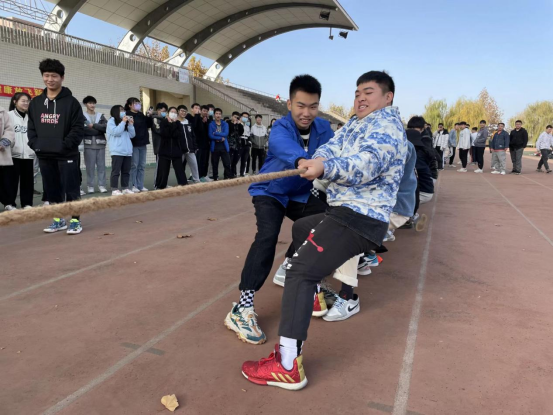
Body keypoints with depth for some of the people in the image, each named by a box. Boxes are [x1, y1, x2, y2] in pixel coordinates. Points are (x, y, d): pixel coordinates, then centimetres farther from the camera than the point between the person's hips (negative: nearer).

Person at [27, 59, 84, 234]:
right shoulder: (35, 102, 12)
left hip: (67, 155, -5)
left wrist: (64, 146, -15)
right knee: (52, 190, 11)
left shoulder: (71, 101, -3)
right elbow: (31, 127, 15)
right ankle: (58, 220, 22)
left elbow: (78, 128, -8)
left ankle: (75, 221, 8)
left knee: (71, 189, -2)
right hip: (44, 156, 5)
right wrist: (35, 144, -1)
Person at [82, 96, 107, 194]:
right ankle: (90, 186, 5)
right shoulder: (82, 116, 5)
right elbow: (83, 129, -10)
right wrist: (98, 130, -11)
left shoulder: (100, 116, 15)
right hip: (89, 145, -3)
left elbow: (106, 127, -1)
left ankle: (102, 185, 6)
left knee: (101, 166, 1)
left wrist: (93, 125, -9)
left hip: (100, 144, 3)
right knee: (90, 166, -2)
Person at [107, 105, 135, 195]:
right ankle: (114, 190, -6)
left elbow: (132, 135, 13)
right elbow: (116, 132, -14)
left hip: (127, 151, 6)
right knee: (116, 171, -7)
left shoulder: (126, 121, 20)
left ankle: (125, 188, 13)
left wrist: (131, 124, 2)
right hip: (117, 151, -6)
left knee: (126, 171, 8)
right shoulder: (111, 121, 3)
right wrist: (123, 122, -9)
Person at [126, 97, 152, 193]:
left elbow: (149, 125, 11)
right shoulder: (127, 115, -6)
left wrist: (149, 116, -1)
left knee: (142, 166, 8)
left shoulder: (141, 115, 15)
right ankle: (133, 186, 4)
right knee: (134, 165, -3)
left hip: (142, 143, 7)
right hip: (133, 144, -7)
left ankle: (140, 186, 14)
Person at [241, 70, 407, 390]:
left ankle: (289, 366, -26)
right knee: (301, 229, 33)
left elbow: (367, 164, -27)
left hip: (358, 218, -10)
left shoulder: (386, 126, -9)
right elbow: (333, 147, 5)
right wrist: (318, 160, -18)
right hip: (348, 214, 10)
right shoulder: (356, 124, 21)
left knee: (301, 271, -22)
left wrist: (325, 167, -45)